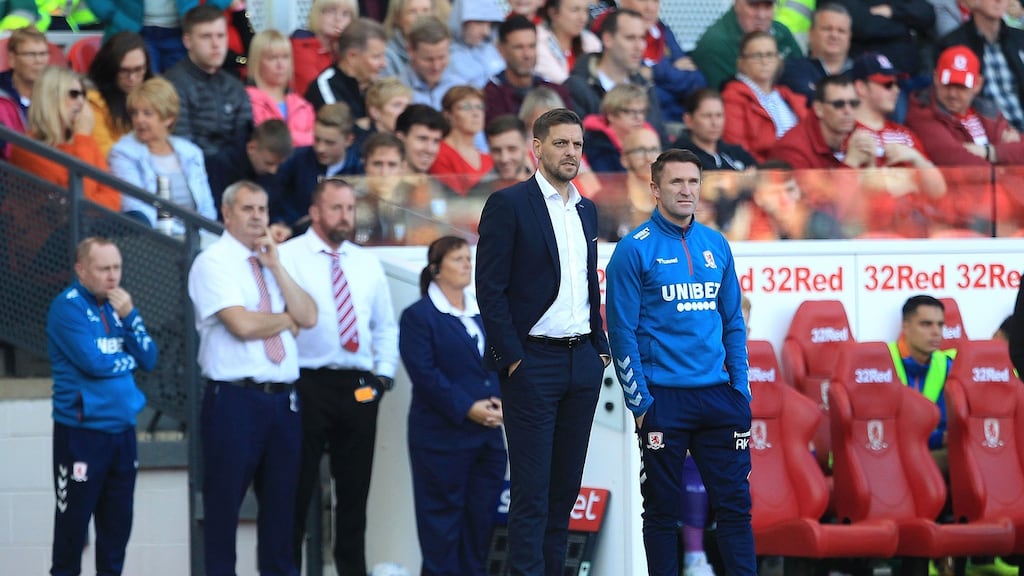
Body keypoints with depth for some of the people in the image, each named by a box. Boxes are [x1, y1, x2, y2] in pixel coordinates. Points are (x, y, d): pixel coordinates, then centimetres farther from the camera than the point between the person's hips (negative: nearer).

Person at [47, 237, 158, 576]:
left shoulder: (116, 304, 12)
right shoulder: (69, 306, -10)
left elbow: (149, 359, 6)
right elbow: (93, 362, -20)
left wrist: (128, 316, -9)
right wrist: (130, 359, -1)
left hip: (122, 429, 7)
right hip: (82, 431, -7)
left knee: (117, 522, 11)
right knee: (73, 523, -2)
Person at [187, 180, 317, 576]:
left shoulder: (273, 261, 17)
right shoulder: (213, 262, -4)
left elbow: (308, 317, 5)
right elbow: (242, 324, -17)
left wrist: (276, 267, -2)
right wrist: (288, 320, 1)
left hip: (283, 399, 6)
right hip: (235, 399, -6)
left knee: (280, 500, 10)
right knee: (224, 502, -1)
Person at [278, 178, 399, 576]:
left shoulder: (367, 264, 15)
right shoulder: (288, 257, -3)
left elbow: (386, 326, 21)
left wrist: (384, 375, 9)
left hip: (360, 389, 5)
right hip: (309, 385, -5)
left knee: (354, 491, 8)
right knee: (298, 491, -3)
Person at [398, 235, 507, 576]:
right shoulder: (418, 316, -4)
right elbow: (424, 374, -12)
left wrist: (501, 403, -5)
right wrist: (467, 409, -17)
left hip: (489, 434, 6)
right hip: (442, 436, -6)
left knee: (481, 517, 7)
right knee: (443, 518, -2)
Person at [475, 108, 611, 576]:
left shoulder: (586, 210, 15)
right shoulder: (508, 204, -5)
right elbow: (490, 288, -9)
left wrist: (600, 346, 12)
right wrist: (512, 358, -14)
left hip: (582, 361, 6)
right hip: (533, 361, -6)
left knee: (566, 484, 8)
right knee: (532, 490, -6)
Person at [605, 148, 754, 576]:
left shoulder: (716, 246, 11)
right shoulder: (634, 250, -4)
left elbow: (733, 323, 15)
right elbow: (622, 331, -6)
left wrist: (741, 388, 7)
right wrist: (640, 403, -10)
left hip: (719, 396, 4)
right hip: (664, 397, -4)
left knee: (735, 502, 2)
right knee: (663, 508, 3)